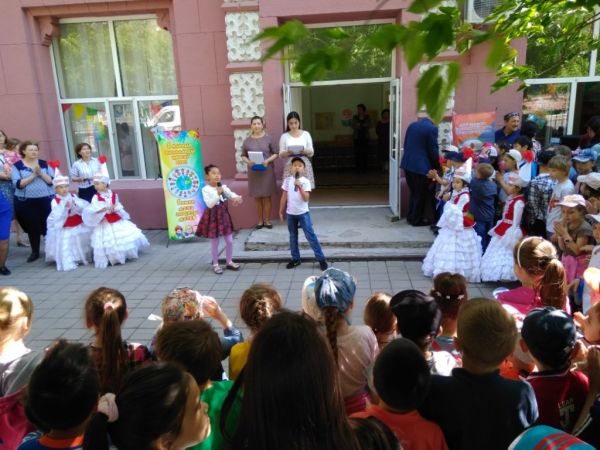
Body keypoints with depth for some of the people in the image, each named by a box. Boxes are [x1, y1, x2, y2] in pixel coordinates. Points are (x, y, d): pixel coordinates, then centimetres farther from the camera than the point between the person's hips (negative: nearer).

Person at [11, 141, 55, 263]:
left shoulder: (44, 164, 6)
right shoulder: (17, 166, 0)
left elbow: (52, 181, -2)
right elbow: (18, 184, -11)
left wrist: (40, 173, -15)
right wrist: (33, 175, -17)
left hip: (46, 199, 1)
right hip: (26, 201, -1)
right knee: (32, 227, 7)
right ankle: (35, 252, 21)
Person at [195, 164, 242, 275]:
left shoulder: (223, 187, 0)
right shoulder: (206, 189, -15)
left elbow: (232, 195, -5)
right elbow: (209, 204, -24)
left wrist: (237, 198, -28)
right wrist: (218, 193, -31)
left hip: (223, 215, 5)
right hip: (212, 218, -5)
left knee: (230, 241, 10)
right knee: (214, 243, 5)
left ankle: (229, 262, 27)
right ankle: (215, 265, 20)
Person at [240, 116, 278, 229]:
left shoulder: (268, 138, 0)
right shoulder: (247, 140, 4)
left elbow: (276, 153, 2)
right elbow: (243, 156, 8)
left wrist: (268, 160, -15)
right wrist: (248, 161, -12)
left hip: (267, 171, -1)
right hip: (253, 172, 2)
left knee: (267, 197, 3)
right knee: (257, 197, 7)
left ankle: (267, 220, 14)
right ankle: (260, 220, 17)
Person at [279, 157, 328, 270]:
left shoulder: (305, 181, -9)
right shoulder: (287, 181, -1)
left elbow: (306, 198, -17)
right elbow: (284, 197, 6)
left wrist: (300, 186, -27)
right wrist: (281, 211, 8)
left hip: (303, 213, -3)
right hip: (290, 213, 3)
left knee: (311, 236, -3)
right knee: (293, 237, 13)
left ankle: (321, 259, 3)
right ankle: (295, 259, 25)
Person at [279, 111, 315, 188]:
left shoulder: (306, 134, 6)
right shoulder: (284, 136, 5)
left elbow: (312, 153, 6)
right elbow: (281, 155, 4)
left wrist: (305, 151, -15)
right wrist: (287, 152, -18)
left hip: (304, 165, 1)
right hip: (290, 166, 0)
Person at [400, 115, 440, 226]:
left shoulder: (412, 125, 11)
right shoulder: (432, 128, -10)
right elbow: (433, 150, -9)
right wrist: (437, 166, 5)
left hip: (408, 164, 7)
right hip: (421, 166, -7)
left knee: (413, 192, 20)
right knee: (421, 194, 8)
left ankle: (411, 217, 28)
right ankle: (416, 220, 16)